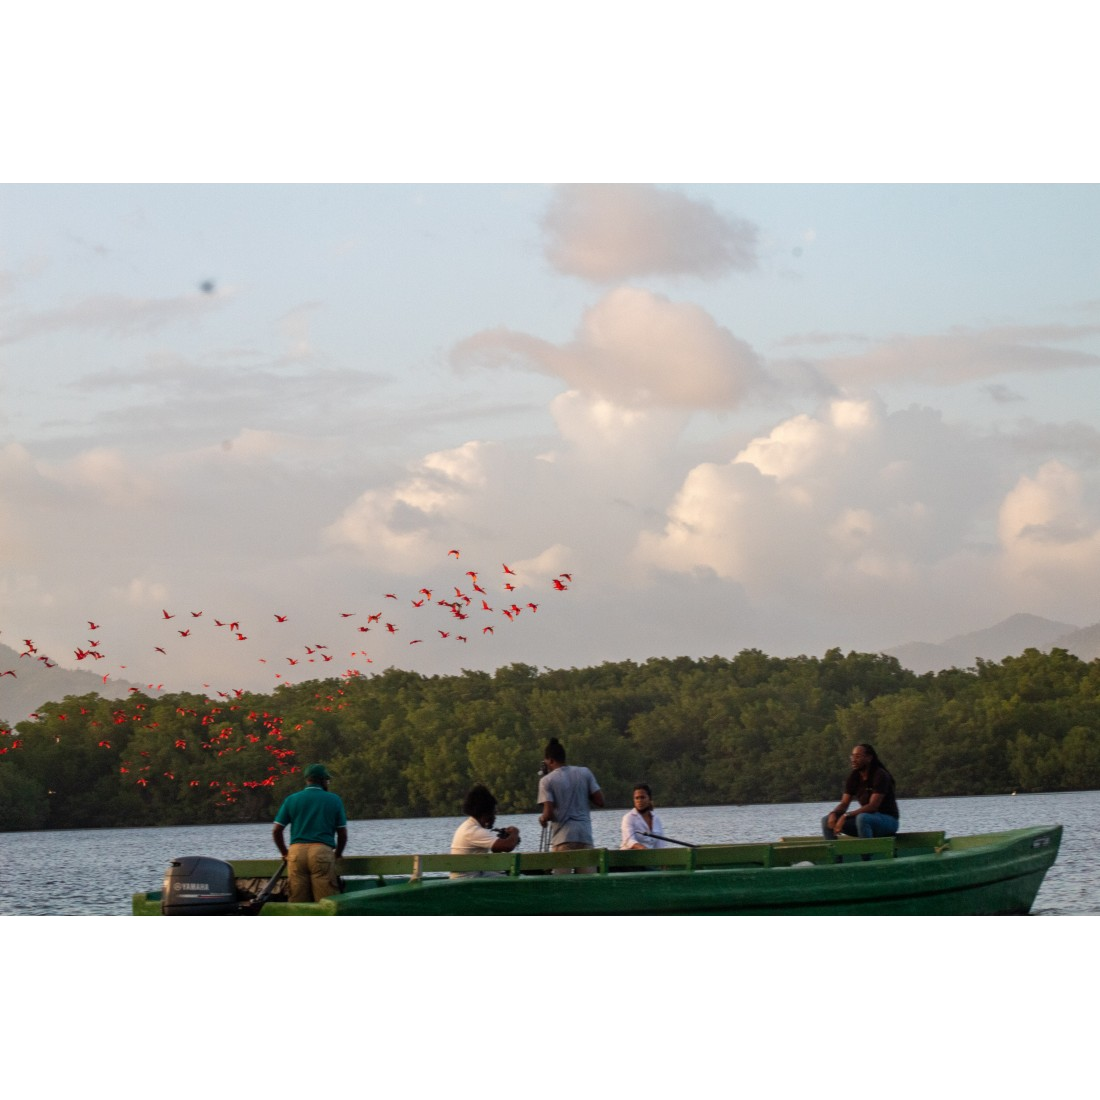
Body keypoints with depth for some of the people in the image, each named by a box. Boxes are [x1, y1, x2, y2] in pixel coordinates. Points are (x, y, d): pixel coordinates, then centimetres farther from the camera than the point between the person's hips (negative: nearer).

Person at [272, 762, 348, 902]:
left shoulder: (291, 800, 11)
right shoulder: (334, 800, 8)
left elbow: (276, 830, 8)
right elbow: (342, 833, 9)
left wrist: (284, 853, 21)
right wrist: (338, 854, 26)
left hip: (297, 851, 2)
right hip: (323, 852, -2)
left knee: (298, 901, 4)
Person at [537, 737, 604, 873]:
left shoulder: (547, 780, -2)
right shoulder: (585, 773, 7)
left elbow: (548, 814, -10)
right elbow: (600, 801, 5)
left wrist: (542, 819, 12)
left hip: (562, 837, -3)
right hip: (585, 835, 3)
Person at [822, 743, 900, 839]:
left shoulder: (880, 775, -17)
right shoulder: (854, 777, 4)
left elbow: (873, 806, -25)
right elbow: (844, 803, 2)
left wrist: (846, 816, -31)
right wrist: (833, 813, -22)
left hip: (888, 820, -7)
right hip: (868, 818, 7)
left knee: (862, 818, -39)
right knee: (827, 820, -6)